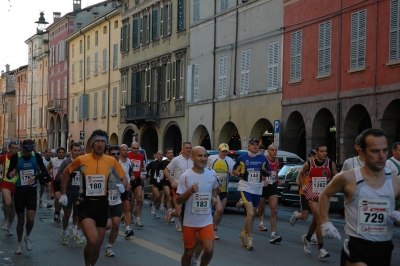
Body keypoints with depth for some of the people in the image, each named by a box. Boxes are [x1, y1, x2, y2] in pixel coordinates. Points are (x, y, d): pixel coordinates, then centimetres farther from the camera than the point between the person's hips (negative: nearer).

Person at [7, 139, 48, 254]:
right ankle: (19, 244, 26)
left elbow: (45, 172, -7)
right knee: (21, 220, 5)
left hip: (32, 191, 1)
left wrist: (34, 177, -25)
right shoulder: (15, 157, -11)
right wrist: (11, 174, -35)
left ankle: (27, 237, 20)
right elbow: (8, 175, -11)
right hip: (19, 191, -1)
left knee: (31, 219, -11)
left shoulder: (36, 156, -7)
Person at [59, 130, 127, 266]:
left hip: (102, 205, 3)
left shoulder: (111, 161, -2)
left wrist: (122, 186, -15)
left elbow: (123, 178, 9)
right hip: (86, 204, -3)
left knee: (98, 244, 11)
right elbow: (66, 173, 11)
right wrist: (63, 194, 7)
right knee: (92, 241, -22)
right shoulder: (81, 160, -6)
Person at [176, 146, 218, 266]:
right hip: (189, 222, -2)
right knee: (188, 253, 9)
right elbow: (178, 201, -11)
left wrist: (214, 198, 3)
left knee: (209, 250, -13)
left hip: (206, 221, 2)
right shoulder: (185, 176, -13)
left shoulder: (212, 174, 0)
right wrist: (190, 191, -28)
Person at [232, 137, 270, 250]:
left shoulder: (263, 159, 6)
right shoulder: (242, 158, -1)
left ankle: (244, 234, 35)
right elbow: (234, 170, 8)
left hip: (257, 189, 4)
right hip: (246, 188, -4)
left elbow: (268, 172, 14)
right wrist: (241, 174, -12)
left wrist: (266, 174, -8)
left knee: (252, 215, 13)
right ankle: (249, 240, -8)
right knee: (250, 213, -17)